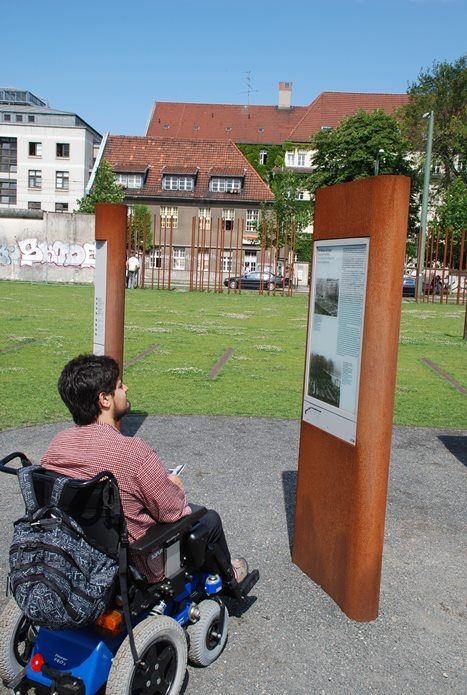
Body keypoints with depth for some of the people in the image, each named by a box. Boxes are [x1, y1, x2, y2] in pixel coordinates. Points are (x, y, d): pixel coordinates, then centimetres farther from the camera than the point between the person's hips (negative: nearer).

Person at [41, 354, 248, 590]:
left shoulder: (56, 444, -11)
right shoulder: (133, 451, -32)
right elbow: (174, 513, -20)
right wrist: (175, 486, 2)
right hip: (137, 566, -6)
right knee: (210, 518, 17)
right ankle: (228, 577, 47)